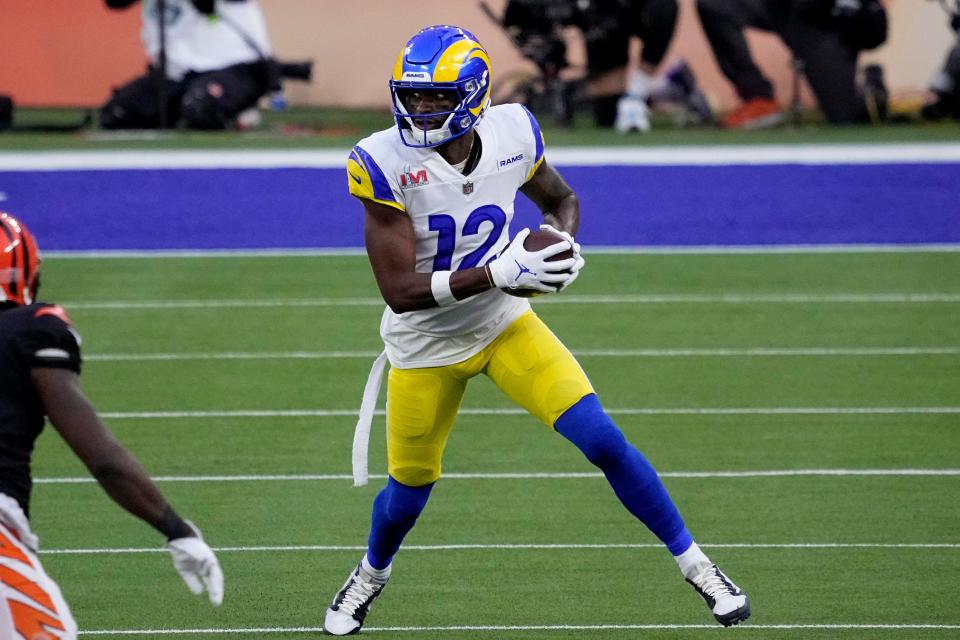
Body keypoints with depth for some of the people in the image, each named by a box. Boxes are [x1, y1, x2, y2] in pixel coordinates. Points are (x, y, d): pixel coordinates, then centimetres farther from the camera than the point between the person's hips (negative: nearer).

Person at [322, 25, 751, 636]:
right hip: (425, 346, -2)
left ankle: (696, 565, 3)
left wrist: (561, 246, -14)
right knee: (408, 491, 12)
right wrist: (498, 273, -36)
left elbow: (561, 199, 9)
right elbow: (400, 289, -27)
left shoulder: (512, 134, -14)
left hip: (505, 324, 2)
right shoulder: (385, 164, -25)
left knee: (603, 440, -11)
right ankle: (372, 573, 47)